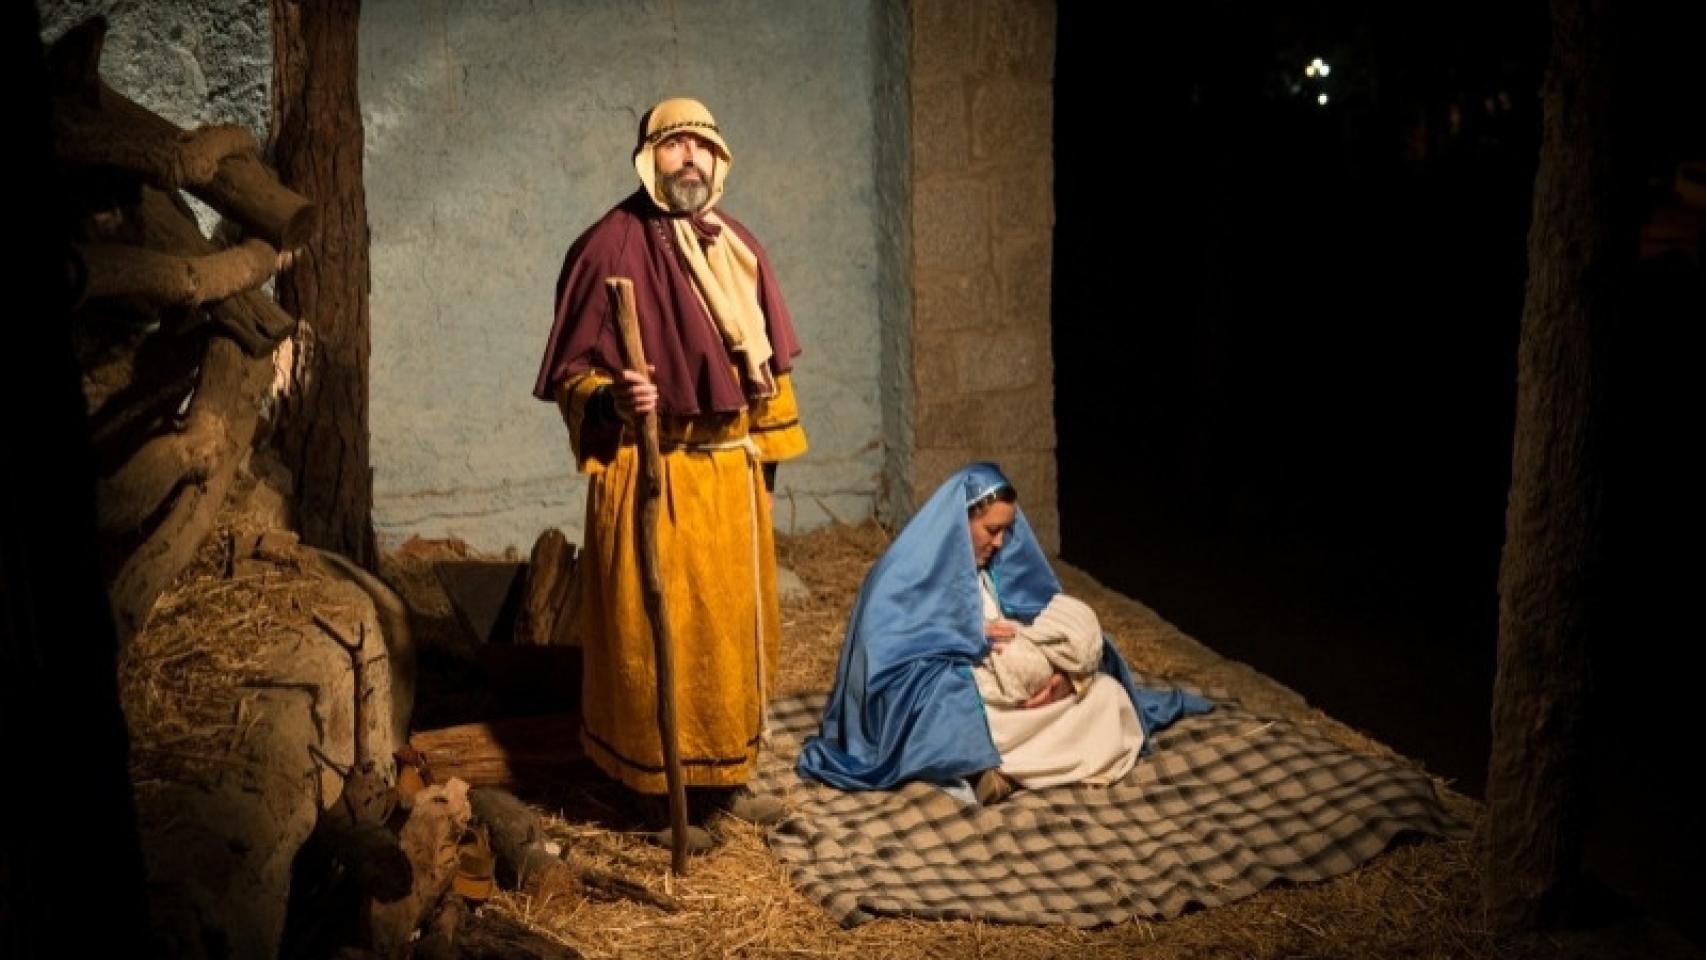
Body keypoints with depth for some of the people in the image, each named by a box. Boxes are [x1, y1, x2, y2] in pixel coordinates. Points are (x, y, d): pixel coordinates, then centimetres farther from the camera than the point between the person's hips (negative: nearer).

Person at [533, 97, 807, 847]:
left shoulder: (737, 247, 10)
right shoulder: (609, 246, -11)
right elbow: (573, 373, -10)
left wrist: (768, 448, 17)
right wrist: (613, 398, -31)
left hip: (732, 469, 7)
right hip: (651, 475, -7)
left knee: (735, 627, 14)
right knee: (654, 635, 0)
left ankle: (723, 778, 30)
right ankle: (659, 795, 14)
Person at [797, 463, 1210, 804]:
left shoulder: (999, 561, 5)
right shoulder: (907, 574, -15)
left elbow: (1049, 617, 4)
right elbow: (884, 657, -22)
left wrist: (1062, 671, -17)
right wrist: (971, 636, -22)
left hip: (996, 683, 8)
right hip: (936, 705, -8)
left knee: (1105, 693, -6)